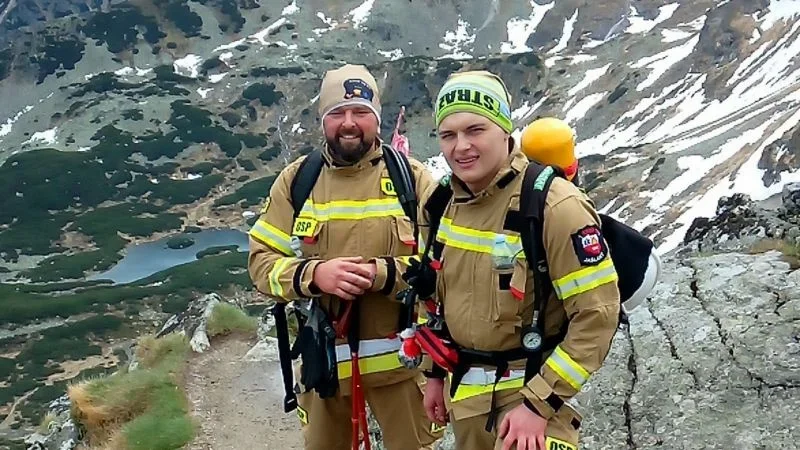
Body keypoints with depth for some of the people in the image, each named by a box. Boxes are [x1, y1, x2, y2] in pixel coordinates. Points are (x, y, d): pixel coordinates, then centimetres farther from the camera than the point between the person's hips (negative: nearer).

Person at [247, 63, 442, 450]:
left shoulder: (411, 177, -4)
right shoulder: (296, 179, 0)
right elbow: (261, 261, -2)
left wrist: (381, 274, -23)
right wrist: (313, 274, -22)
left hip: (399, 357, -2)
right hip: (323, 359, 2)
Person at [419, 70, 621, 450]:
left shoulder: (554, 206, -22)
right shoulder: (440, 201, -2)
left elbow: (597, 314, -21)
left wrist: (540, 403, -20)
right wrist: (435, 373, 14)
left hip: (532, 387, -6)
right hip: (463, 389, 6)